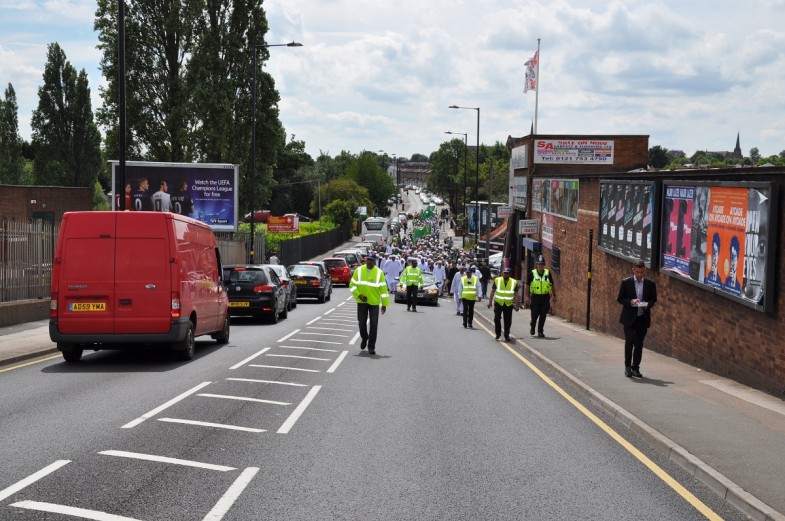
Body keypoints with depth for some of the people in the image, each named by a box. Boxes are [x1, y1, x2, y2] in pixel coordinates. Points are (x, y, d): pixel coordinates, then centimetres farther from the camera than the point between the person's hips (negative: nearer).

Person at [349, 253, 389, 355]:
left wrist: (384, 304, -5)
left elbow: (383, 289, -3)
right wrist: (359, 295, -11)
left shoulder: (379, 273, -5)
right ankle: (364, 338, 35)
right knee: (361, 323, 6)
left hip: (374, 302, -1)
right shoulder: (359, 270, -1)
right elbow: (352, 285, 3)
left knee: (373, 325, -2)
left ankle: (371, 346, 7)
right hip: (362, 302, 1)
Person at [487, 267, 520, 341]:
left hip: (508, 304, 0)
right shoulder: (497, 280, 0)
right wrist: (490, 302, 2)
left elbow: (516, 294, 3)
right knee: (497, 319, -7)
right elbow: (492, 291, 5)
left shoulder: (514, 282, 0)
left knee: (508, 321, 3)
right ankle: (498, 333, 12)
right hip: (498, 303, 0)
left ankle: (506, 335, 17)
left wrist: (517, 305, 0)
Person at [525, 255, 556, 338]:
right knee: (534, 314, 0)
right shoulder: (532, 273, -1)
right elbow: (527, 285, 3)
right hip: (535, 297, -1)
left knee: (543, 316, -1)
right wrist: (527, 296, -3)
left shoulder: (547, 273, 4)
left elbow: (552, 285, 14)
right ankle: (532, 327, 29)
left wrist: (554, 295, 13)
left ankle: (540, 332, 6)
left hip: (545, 297, 1)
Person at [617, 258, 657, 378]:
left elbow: (653, 299, 10)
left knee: (639, 344, 5)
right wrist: (631, 302, -18)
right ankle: (627, 367, 4)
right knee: (629, 341, -7)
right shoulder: (626, 282, -3)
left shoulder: (650, 284, 2)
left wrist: (647, 304, -12)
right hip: (629, 318, -2)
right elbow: (620, 299, 0)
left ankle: (635, 368, 15)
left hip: (643, 318, 2)